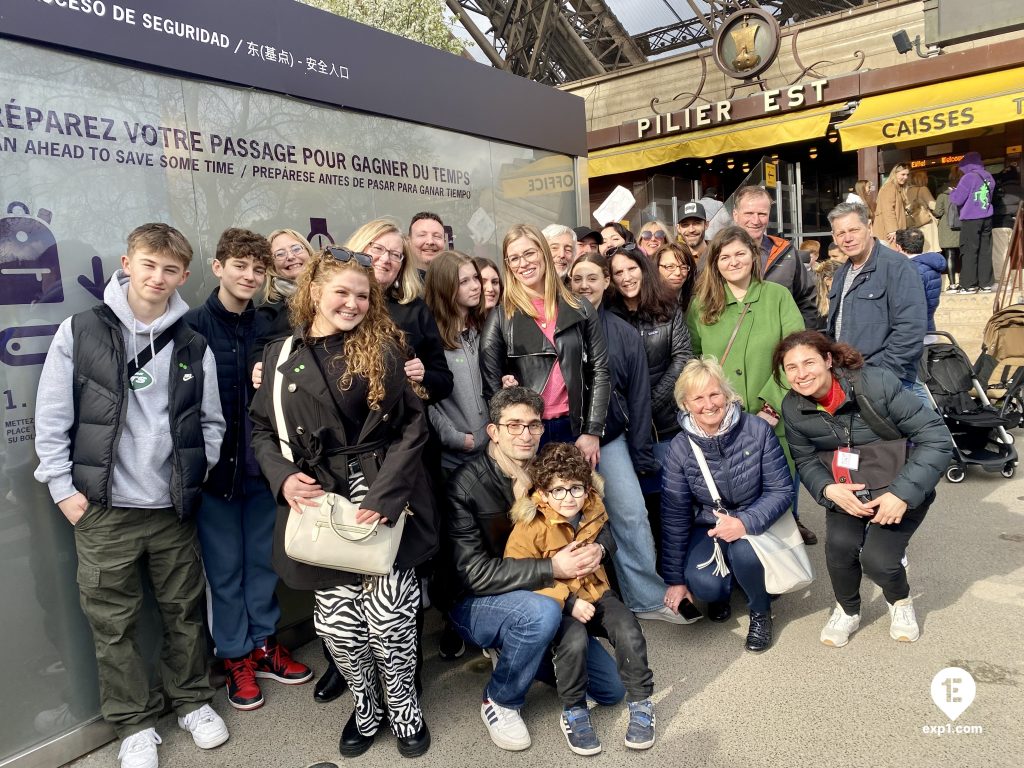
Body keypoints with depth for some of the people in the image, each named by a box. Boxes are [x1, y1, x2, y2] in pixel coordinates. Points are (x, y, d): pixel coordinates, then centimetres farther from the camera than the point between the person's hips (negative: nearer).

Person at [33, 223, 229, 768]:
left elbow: (211, 423, 7)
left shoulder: (194, 346, 2)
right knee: (113, 624, 10)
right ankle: (135, 724, 28)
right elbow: (51, 418, -2)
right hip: (103, 509, -1)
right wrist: (63, 488, -4)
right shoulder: (79, 333, -3)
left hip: (174, 508, 2)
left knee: (185, 612, 13)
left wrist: (197, 478, 1)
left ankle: (192, 701, 34)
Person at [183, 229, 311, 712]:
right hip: (214, 467, -3)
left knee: (263, 559, 15)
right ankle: (236, 657, 27)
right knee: (225, 567, 10)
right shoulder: (192, 328, -8)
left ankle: (264, 645, 33)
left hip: (263, 463, 3)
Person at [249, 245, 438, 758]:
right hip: (320, 503, 2)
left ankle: (403, 706, 28)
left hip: (383, 497, -1)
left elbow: (413, 427, -4)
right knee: (338, 622, 4)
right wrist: (284, 478, -7)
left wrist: (384, 496, -14)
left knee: (388, 618, -2)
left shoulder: (382, 350, 1)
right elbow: (261, 429, 12)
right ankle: (365, 708, 34)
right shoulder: (280, 356, 7)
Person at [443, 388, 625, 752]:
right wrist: (551, 568, -31)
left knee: (611, 688, 2)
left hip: (540, 599, 6)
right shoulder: (466, 484, -21)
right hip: (475, 604, -5)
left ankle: (513, 653, 18)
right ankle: (499, 701, -8)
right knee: (542, 612, -37)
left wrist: (597, 549, -20)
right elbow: (474, 573, -25)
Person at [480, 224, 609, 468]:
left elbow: (599, 370, 4)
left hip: (575, 428, 2)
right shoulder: (500, 317, 2)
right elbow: (490, 382, -1)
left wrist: (592, 432, -2)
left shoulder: (580, 309, 6)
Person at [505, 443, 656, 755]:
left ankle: (640, 703, 4)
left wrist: (600, 544, -5)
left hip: (595, 592, 4)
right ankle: (573, 713, -6)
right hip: (556, 605, -4)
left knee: (628, 631, -21)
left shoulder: (594, 512, -1)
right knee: (574, 641, -32)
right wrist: (568, 602, -25)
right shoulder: (530, 526, -16)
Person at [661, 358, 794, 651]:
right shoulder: (680, 448, -12)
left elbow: (782, 490, -12)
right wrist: (675, 579, -2)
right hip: (708, 527, 1)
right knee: (703, 583, -26)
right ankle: (724, 588, 14)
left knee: (743, 550, -34)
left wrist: (745, 522, -31)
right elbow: (674, 515, -6)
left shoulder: (757, 430, -15)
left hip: (754, 521, 0)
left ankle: (760, 612, 0)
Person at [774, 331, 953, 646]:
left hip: (899, 488, -3)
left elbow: (936, 438, -20)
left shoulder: (876, 383, -24)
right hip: (846, 490, 3)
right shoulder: (792, 408, -9)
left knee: (876, 559, -20)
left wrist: (903, 493, -27)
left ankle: (901, 602, 18)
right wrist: (828, 489, -21)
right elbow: (806, 460, 1)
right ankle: (847, 610, 9)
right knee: (840, 545, -23)